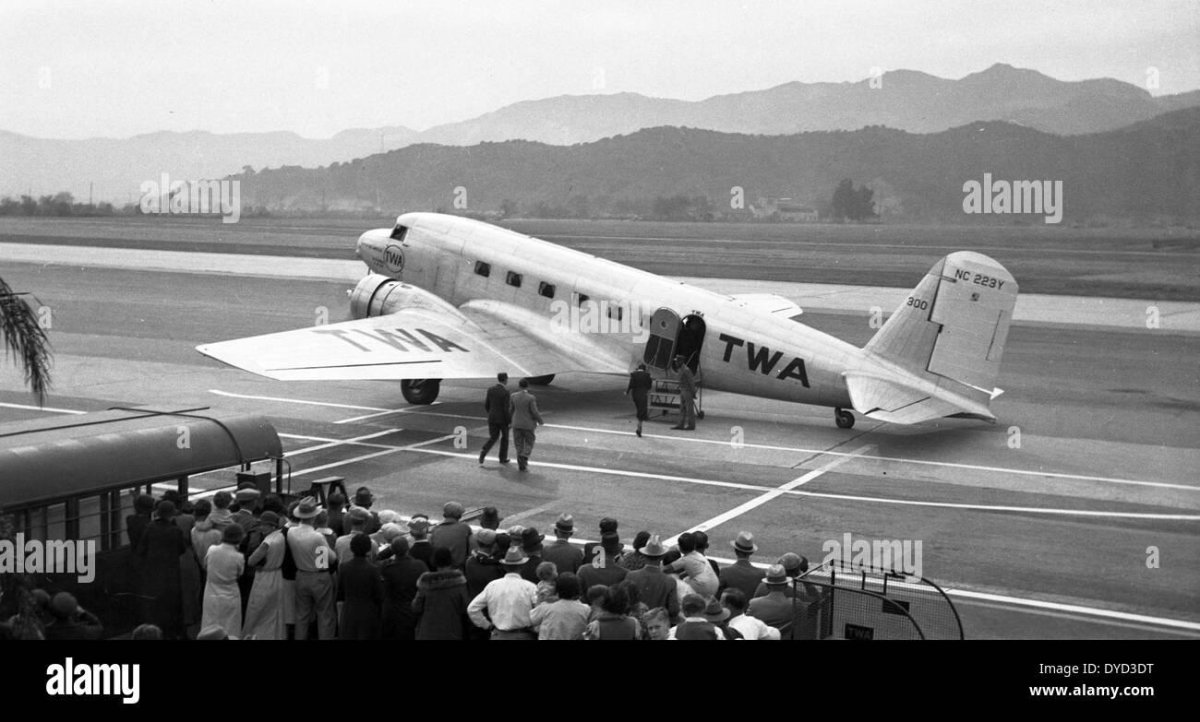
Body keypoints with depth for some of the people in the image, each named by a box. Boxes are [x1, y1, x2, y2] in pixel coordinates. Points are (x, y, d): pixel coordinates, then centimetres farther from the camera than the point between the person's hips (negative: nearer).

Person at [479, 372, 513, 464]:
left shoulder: (490, 390, -2)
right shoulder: (506, 393, -18)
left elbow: (486, 405, 4)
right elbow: (506, 409, -20)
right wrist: (510, 421, -10)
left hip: (492, 418, 4)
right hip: (503, 419, -4)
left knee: (493, 438, 13)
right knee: (504, 437, 18)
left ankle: (483, 451, -13)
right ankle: (503, 458, 24)